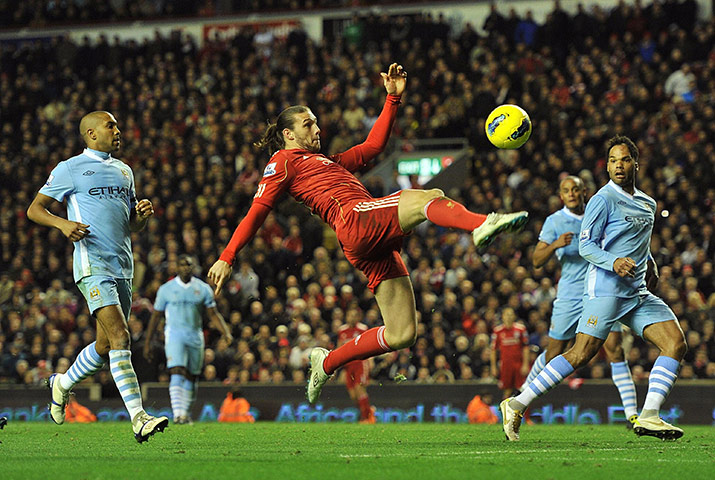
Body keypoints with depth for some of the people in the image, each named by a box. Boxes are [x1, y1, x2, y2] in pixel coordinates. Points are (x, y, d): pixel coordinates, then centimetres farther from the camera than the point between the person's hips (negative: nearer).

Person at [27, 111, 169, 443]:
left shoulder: (124, 171, 21)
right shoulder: (70, 169, 2)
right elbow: (34, 209, 2)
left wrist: (142, 215, 4)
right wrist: (63, 223, -18)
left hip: (122, 266, 7)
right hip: (93, 265, -7)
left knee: (106, 346, 10)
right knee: (120, 336, -20)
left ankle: (62, 384, 37)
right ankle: (138, 418, -25)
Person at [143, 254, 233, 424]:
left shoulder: (203, 289, 7)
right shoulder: (166, 289, 3)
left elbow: (213, 315, 8)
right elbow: (156, 316, 9)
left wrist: (226, 333, -8)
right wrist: (147, 343, 8)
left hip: (195, 337, 3)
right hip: (175, 334, -3)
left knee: (192, 377, 8)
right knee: (177, 373, -19)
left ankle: (186, 412, 21)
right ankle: (178, 413, -28)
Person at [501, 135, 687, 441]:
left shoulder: (648, 204, 19)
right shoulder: (603, 200, -4)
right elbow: (585, 245, -10)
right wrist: (614, 263, -26)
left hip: (638, 294, 8)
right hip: (605, 289, -7)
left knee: (676, 343, -8)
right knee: (581, 354, -15)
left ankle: (649, 417, -12)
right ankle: (517, 405, -9)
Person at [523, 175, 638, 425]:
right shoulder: (554, 221, -1)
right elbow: (537, 260, -7)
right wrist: (555, 245, -25)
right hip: (570, 296, -2)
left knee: (615, 349, -12)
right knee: (554, 354, 5)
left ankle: (632, 414, -14)